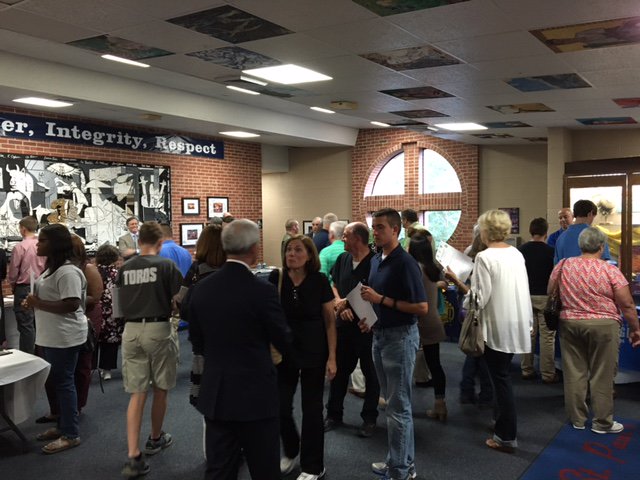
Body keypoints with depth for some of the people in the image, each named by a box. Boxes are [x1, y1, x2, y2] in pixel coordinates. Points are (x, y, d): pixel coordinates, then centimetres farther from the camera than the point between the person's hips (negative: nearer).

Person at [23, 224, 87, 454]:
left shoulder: (67, 272, -21)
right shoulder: (52, 267, 13)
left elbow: (71, 305, -28)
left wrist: (38, 304, -21)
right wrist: (33, 302, 6)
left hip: (64, 337, -10)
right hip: (53, 336, 10)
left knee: (64, 383, -2)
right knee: (57, 382, 18)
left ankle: (71, 435, 8)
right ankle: (62, 426, 30)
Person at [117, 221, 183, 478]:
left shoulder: (124, 268, 6)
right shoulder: (166, 265, -7)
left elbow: (121, 303, 14)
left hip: (131, 330, 3)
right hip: (158, 329, -3)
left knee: (137, 393, 5)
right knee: (160, 389, 16)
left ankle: (133, 456, -3)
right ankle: (155, 438, 34)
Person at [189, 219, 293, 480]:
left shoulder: (201, 288, -2)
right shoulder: (262, 290, -18)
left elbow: (197, 342, 8)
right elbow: (284, 341, -7)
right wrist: (293, 358, 16)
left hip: (214, 393, 5)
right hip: (255, 393, -5)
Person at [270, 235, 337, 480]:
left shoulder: (319, 280, -11)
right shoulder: (276, 278, -8)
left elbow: (330, 320, -5)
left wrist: (332, 357, -8)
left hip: (313, 352, -1)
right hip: (283, 351, 2)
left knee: (312, 408, 6)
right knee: (280, 406, 4)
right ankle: (290, 451, 34)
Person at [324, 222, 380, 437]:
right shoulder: (342, 259, 5)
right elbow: (334, 286, 13)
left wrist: (347, 303, -17)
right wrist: (340, 305, -5)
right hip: (344, 323, 6)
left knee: (370, 373, 9)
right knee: (338, 370, 14)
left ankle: (369, 418, 24)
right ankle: (333, 415, 29)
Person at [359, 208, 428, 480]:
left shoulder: (405, 263, -18)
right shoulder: (376, 260, 8)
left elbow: (422, 307, -21)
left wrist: (382, 300, -22)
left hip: (400, 337, -9)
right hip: (380, 334, 9)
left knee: (398, 406, 0)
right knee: (392, 402, 17)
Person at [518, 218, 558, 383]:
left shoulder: (521, 250, 0)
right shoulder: (550, 251, -10)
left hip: (526, 296, 4)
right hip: (544, 297, -4)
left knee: (528, 334, 10)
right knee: (547, 336, 1)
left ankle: (527, 370, 15)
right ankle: (548, 374, 4)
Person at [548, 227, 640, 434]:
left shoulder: (563, 265, -1)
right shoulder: (610, 270, -10)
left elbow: (550, 293, 8)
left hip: (569, 324, 4)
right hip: (603, 326, -3)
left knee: (574, 373, 11)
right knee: (602, 376, 7)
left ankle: (577, 419, 20)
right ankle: (602, 422, 16)